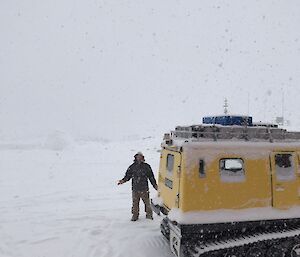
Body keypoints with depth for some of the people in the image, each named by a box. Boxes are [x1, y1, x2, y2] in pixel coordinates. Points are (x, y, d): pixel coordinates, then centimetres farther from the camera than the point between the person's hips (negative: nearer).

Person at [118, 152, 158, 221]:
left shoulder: (146, 166, 3)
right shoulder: (132, 167, 4)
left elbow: (151, 177, 9)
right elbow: (127, 176, 7)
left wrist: (155, 185, 8)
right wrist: (123, 180, -12)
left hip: (144, 189, -1)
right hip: (135, 189, 1)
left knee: (147, 202, 3)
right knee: (135, 203, 6)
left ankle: (149, 214, 20)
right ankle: (135, 215, 21)